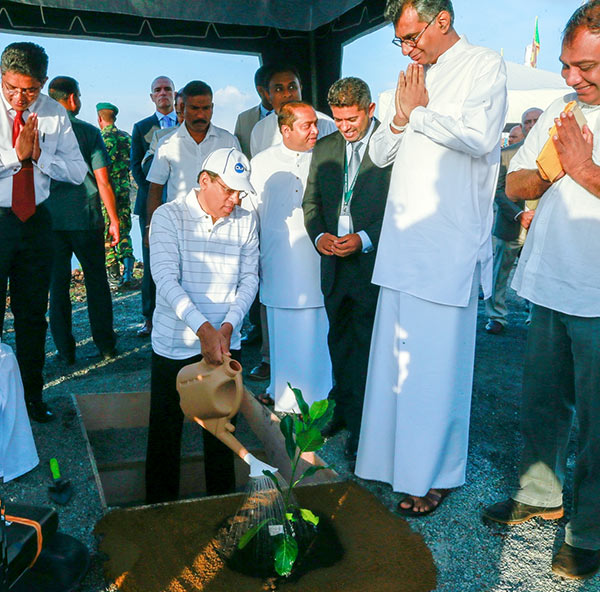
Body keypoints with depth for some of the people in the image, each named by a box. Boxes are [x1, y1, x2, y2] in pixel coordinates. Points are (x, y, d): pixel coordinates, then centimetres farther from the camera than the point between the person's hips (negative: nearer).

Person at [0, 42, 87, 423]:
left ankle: (32, 394, 27)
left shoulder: (55, 114, 2)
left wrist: (40, 155, -12)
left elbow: (79, 172, 2)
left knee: (34, 312, 12)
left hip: (35, 220, 3)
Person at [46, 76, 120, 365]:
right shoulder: (89, 132, -4)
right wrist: (114, 220, 0)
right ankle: (106, 346, 18)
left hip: (49, 220, 2)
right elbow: (103, 182, -7)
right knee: (97, 282, 10)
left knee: (57, 284, 9)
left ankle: (65, 350, 13)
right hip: (86, 219, -2)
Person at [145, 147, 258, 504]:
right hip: (175, 342, -2)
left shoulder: (246, 221, 2)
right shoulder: (169, 216, -8)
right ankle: (161, 506, 30)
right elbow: (166, 278, -18)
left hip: (226, 342, 3)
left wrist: (227, 326, -14)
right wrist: (203, 328, -28)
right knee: (166, 429, 11)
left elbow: (249, 278, 1)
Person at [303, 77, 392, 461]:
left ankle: (364, 428, 13)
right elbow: (311, 200, 15)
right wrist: (319, 235, -5)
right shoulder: (324, 148, 12)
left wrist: (365, 239, -19)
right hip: (335, 264, 6)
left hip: (374, 262, -6)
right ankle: (343, 408, 34)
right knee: (339, 341, 17)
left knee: (367, 347, 0)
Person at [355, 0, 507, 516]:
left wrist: (420, 112, -6)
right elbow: (379, 153, 20)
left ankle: (433, 476, 13)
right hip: (401, 241, 7)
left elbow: (480, 138, -18)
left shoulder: (485, 66, 0)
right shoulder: (414, 80, 20)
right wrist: (400, 118, 2)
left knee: (434, 364, -2)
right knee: (394, 355, 11)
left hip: (448, 245, -7)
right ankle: (391, 454, 26)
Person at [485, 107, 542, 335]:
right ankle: (497, 317, 17)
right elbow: (498, 190, -1)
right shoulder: (507, 153, 4)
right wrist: (519, 214, -12)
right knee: (499, 274, 4)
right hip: (511, 227, 0)